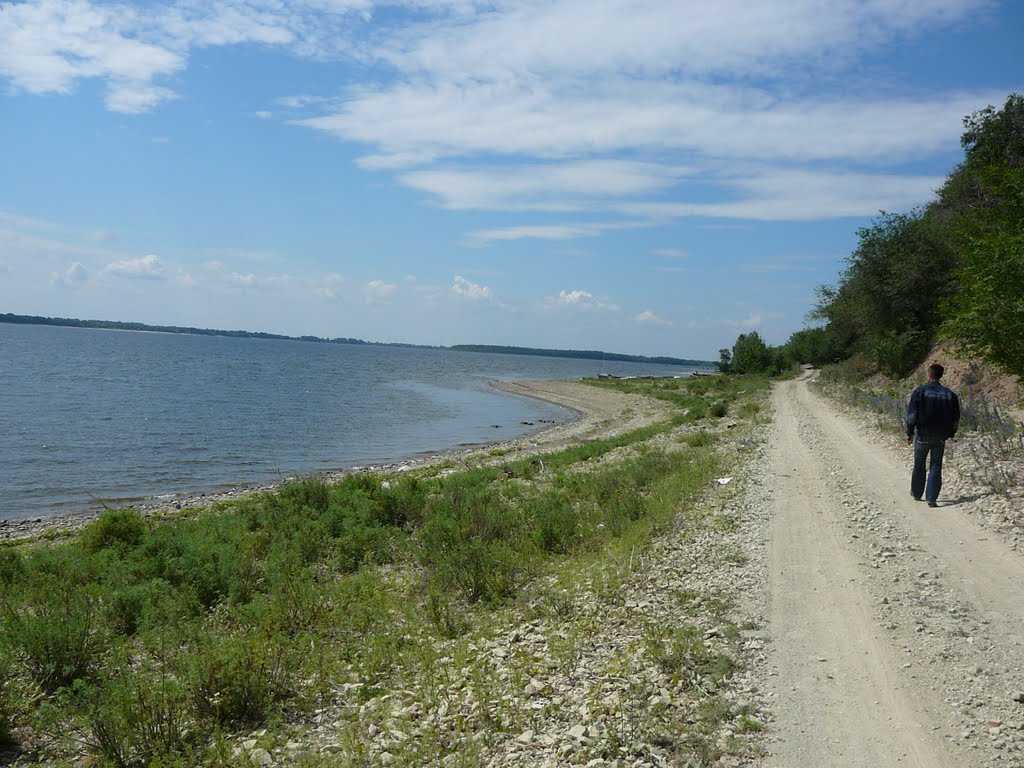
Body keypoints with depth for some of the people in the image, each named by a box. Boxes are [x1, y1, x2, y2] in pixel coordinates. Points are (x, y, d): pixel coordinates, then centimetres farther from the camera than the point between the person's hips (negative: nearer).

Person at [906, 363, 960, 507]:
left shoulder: (920, 391, -8)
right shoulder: (949, 394, 2)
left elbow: (912, 414, -11)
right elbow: (956, 418, 7)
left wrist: (910, 433, -3)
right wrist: (950, 433, 18)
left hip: (923, 435, -2)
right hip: (940, 438, 2)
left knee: (919, 465, 14)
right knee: (936, 467, 5)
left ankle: (916, 493, 27)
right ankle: (931, 498, -3)